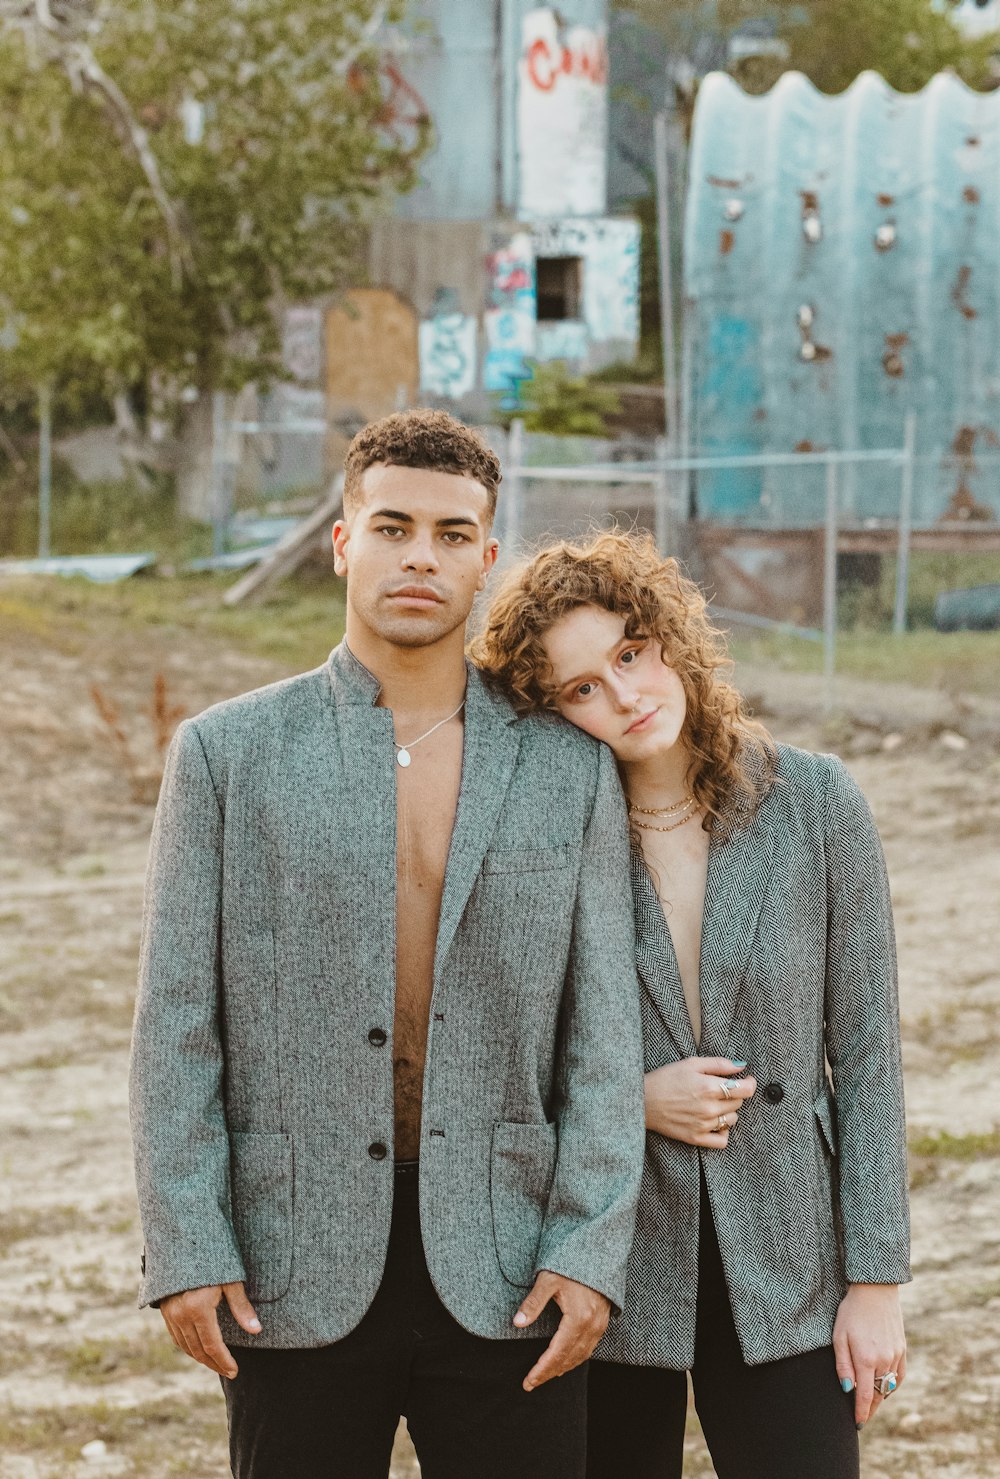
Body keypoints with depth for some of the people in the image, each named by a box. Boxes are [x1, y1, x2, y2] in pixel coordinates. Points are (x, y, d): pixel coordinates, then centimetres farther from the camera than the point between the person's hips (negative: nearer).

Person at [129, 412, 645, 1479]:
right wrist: (184, 1253, -8)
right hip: (298, 1277, -1)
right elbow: (176, 1022, 0)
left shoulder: (567, 764, 5)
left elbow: (603, 1028, 2)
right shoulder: (227, 753, 2)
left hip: (506, 1275, 1)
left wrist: (592, 1250, -7)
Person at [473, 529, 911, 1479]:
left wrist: (876, 1280, -3)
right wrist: (629, 1100, -13)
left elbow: (865, 1051, -1)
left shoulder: (815, 804, -4)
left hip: (781, 1279, 0)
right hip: (602, 1281, 0)